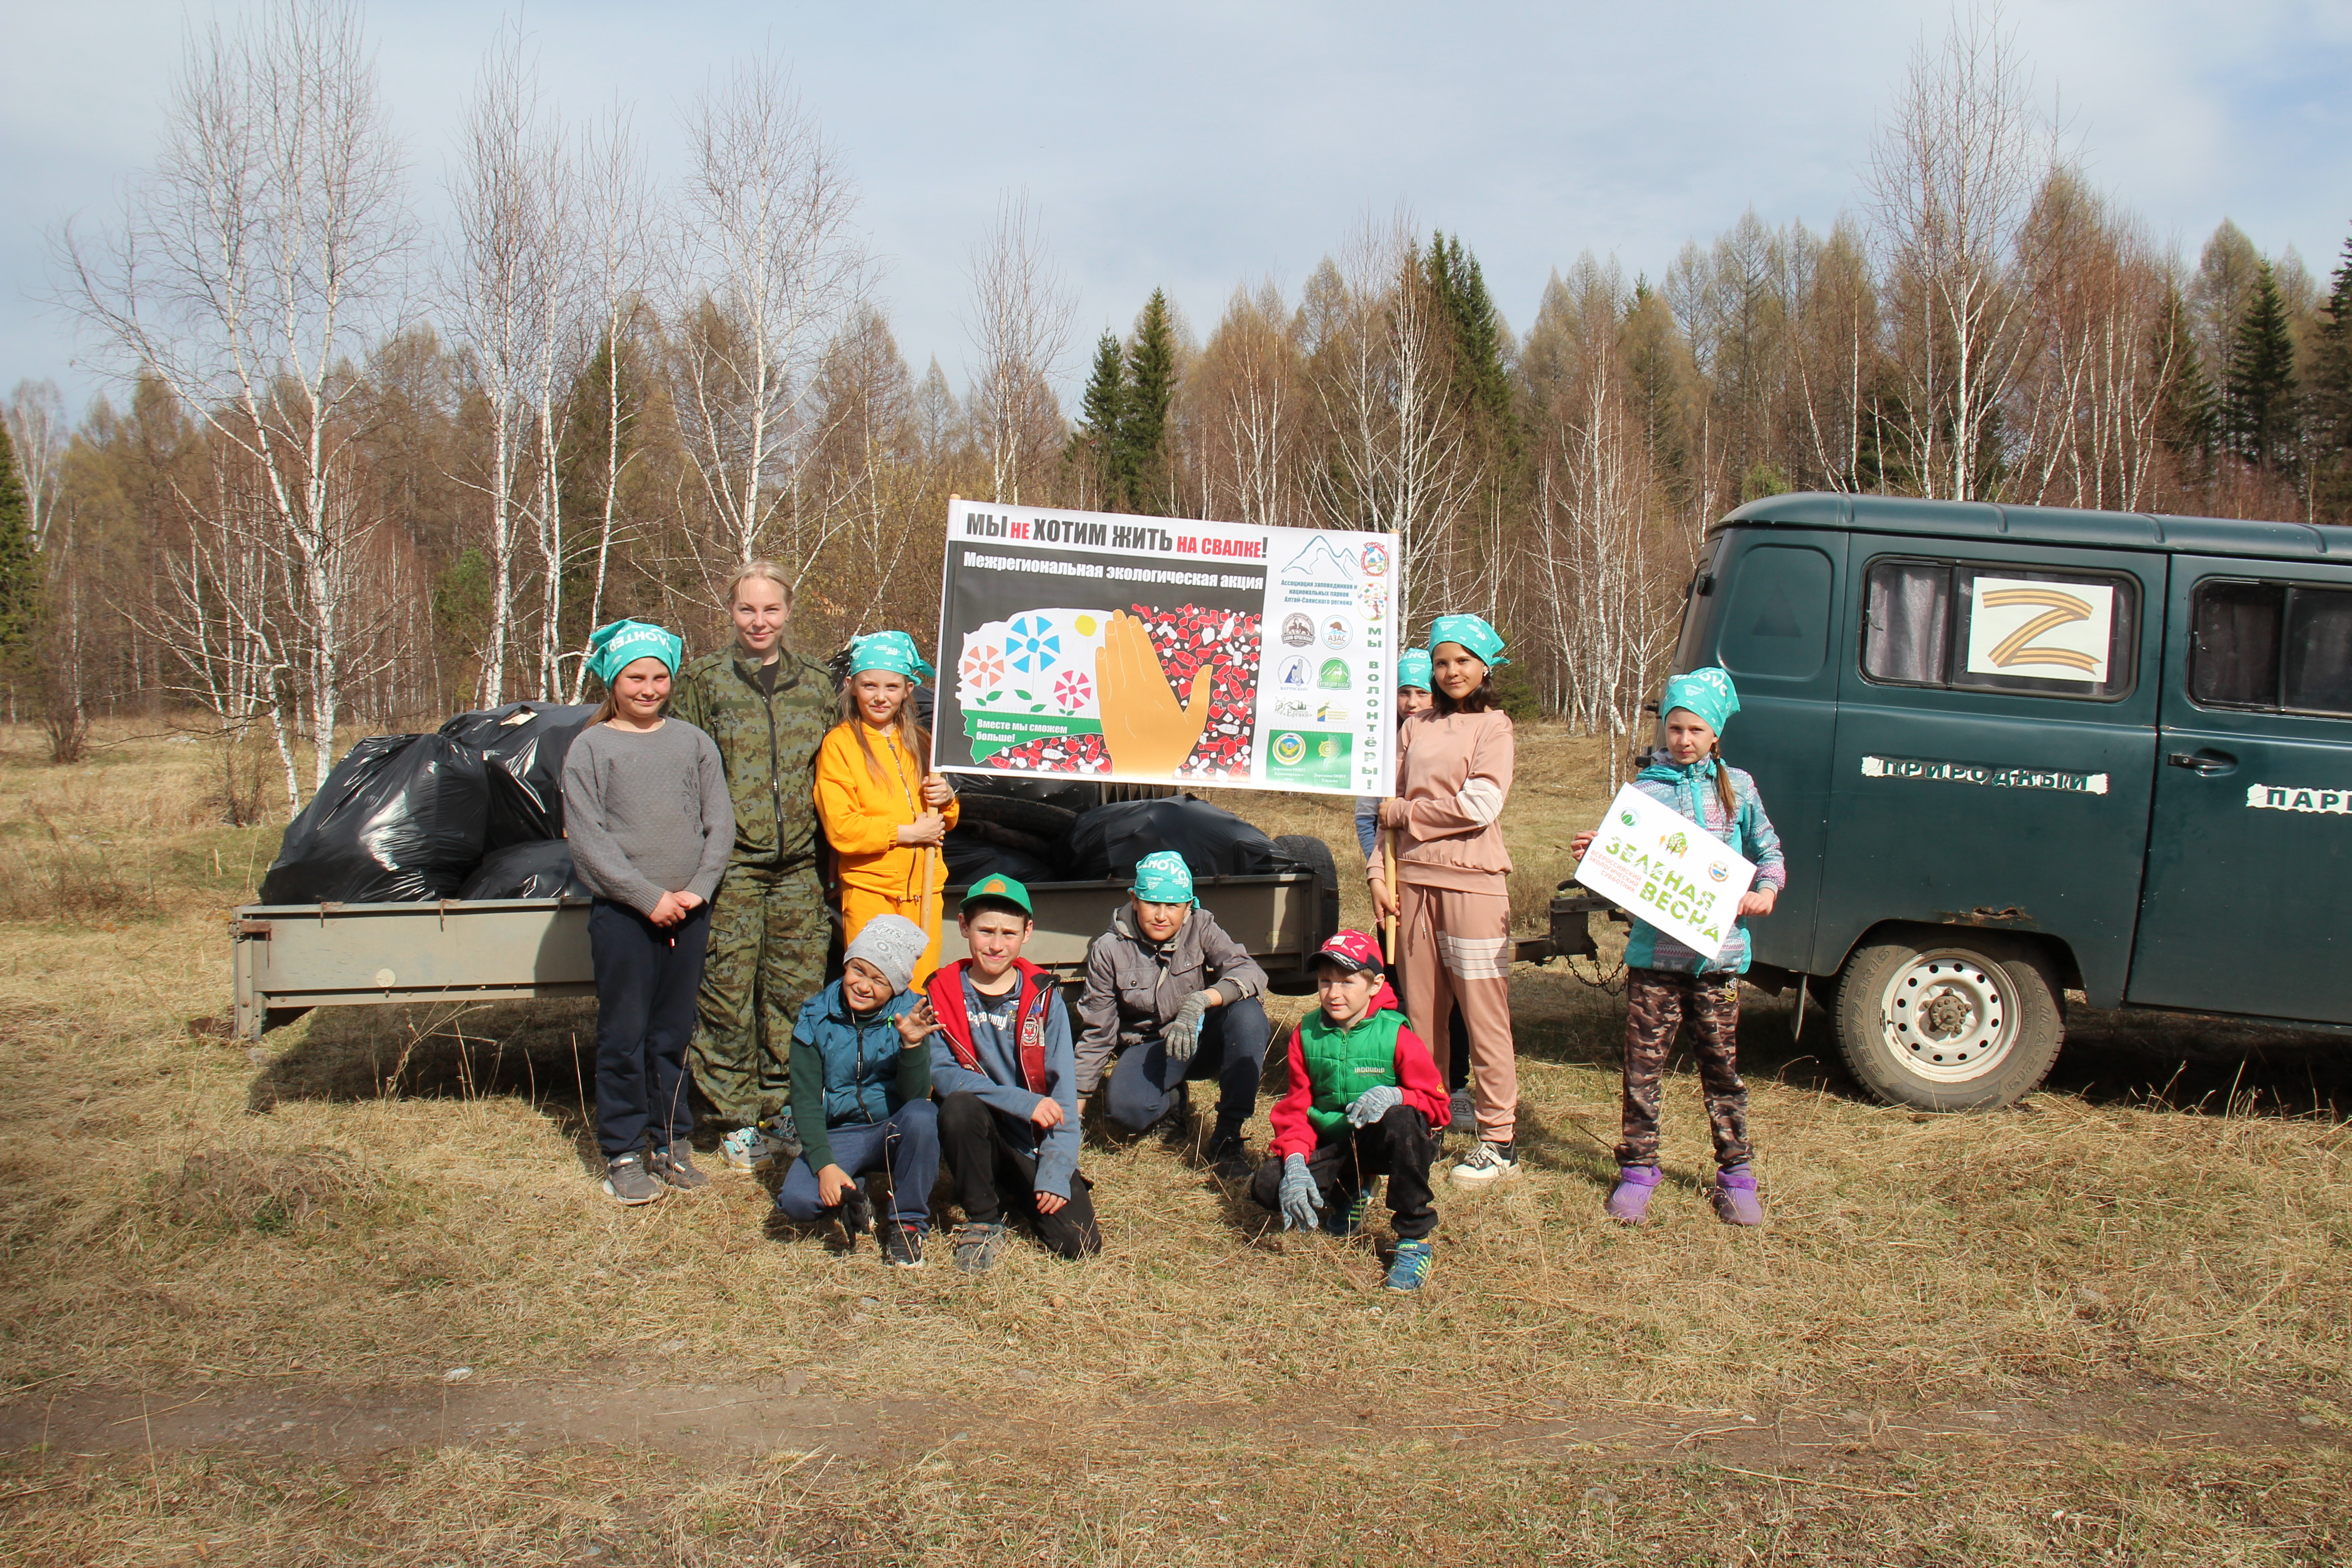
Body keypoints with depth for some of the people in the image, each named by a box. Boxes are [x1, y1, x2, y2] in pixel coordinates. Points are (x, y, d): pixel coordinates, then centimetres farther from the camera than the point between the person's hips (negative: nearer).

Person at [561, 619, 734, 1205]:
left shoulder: (694, 743, 10)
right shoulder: (590, 748, 0)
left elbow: (720, 823, 6)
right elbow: (587, 839, -6)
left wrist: (697, 889, -8)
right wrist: (649, 897, -11)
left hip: (689, 913, 3)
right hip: (622, 914, -3)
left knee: (675, 1034, 10)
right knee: (624, 1036, 1)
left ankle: (671, 1144, 20)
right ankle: (623, 1155, 11)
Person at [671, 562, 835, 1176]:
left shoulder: (815, 685, 12)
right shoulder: (703, 680, 2)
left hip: (798, 867, 3)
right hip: (729, 867, -3)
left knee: (796, 992, 7)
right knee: (728, 996, -1)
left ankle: (782, 1112, 21)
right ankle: (737, 1124, 11)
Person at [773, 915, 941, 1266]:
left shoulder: (908, 1014, -9)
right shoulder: (816, 1017, -5)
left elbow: (915, 1097, -16)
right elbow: (805, 1099, -7)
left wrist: (912, 1045, -33)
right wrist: (825, 1164, -19)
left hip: (894, 1133, 0)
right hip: (838, 1135, 1)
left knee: (923, 1115, -35)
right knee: (796, 1199, -28)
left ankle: (908, 1223, -13)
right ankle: (852, 1201, 7)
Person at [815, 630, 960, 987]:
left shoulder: (920, 743, 14)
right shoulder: (839, 743, -2)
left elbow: (946, 821, 21)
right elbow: (840, 828, -11)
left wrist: (946, 799, -1)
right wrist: (906, 832, -13)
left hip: (924, 889, 4)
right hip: (870, 890, -4)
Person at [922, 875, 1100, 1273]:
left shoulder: (1043, 996, -3)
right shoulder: (943, 994, -4)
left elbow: (1063, 1090, -6)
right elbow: (942, 1075, -15)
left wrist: (1055, 1173, -16)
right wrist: (1023, 1102, -25)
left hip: (1035, 1142, 1)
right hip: (982, 1138, -1)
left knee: (1080, 1243, -17)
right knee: (960, 1106, -34)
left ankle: (1017, 1194, 17)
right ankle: (983, 1221, -10)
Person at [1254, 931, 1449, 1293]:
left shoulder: (1395, 1035, -13)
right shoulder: (1306, 1034, -1)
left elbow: (1436, 1102, -11)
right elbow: (1296, 1108, 0)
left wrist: (1395, 1096, -33)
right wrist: (1295, 1161, -19)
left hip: (1382, 1142, -4)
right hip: (1332, 1145, 4)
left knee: (1402, 1122, -39)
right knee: (1267, 1186, -20)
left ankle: (1414, 1239, -20)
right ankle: (1349, 1194, 14)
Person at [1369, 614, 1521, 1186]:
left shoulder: (1493, 726, 1)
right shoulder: (1415, 728, 14)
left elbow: (1479, 806, -12)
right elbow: (1389, 807, 13)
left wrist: (1405, 812, -4)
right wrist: (1381, 875, 3)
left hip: (1471, 882, -5)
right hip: (1413, 879, 5)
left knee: (1483, 1013, -2)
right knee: (1420, 1010, 9)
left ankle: (1500, 1141, 4)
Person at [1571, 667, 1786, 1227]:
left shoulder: (1737, 787, 8)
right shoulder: (1644, 788, 5)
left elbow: (1770, 852, 15)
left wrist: (1767, 892, -3)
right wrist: (1591, 856, -13)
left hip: (1718, 948, 0)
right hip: (1655, 948, 0)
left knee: (1722, 1064, 7)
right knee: (1643, 1064, 2)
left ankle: (1736, 1175, 18)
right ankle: (1638, 1170, 14)